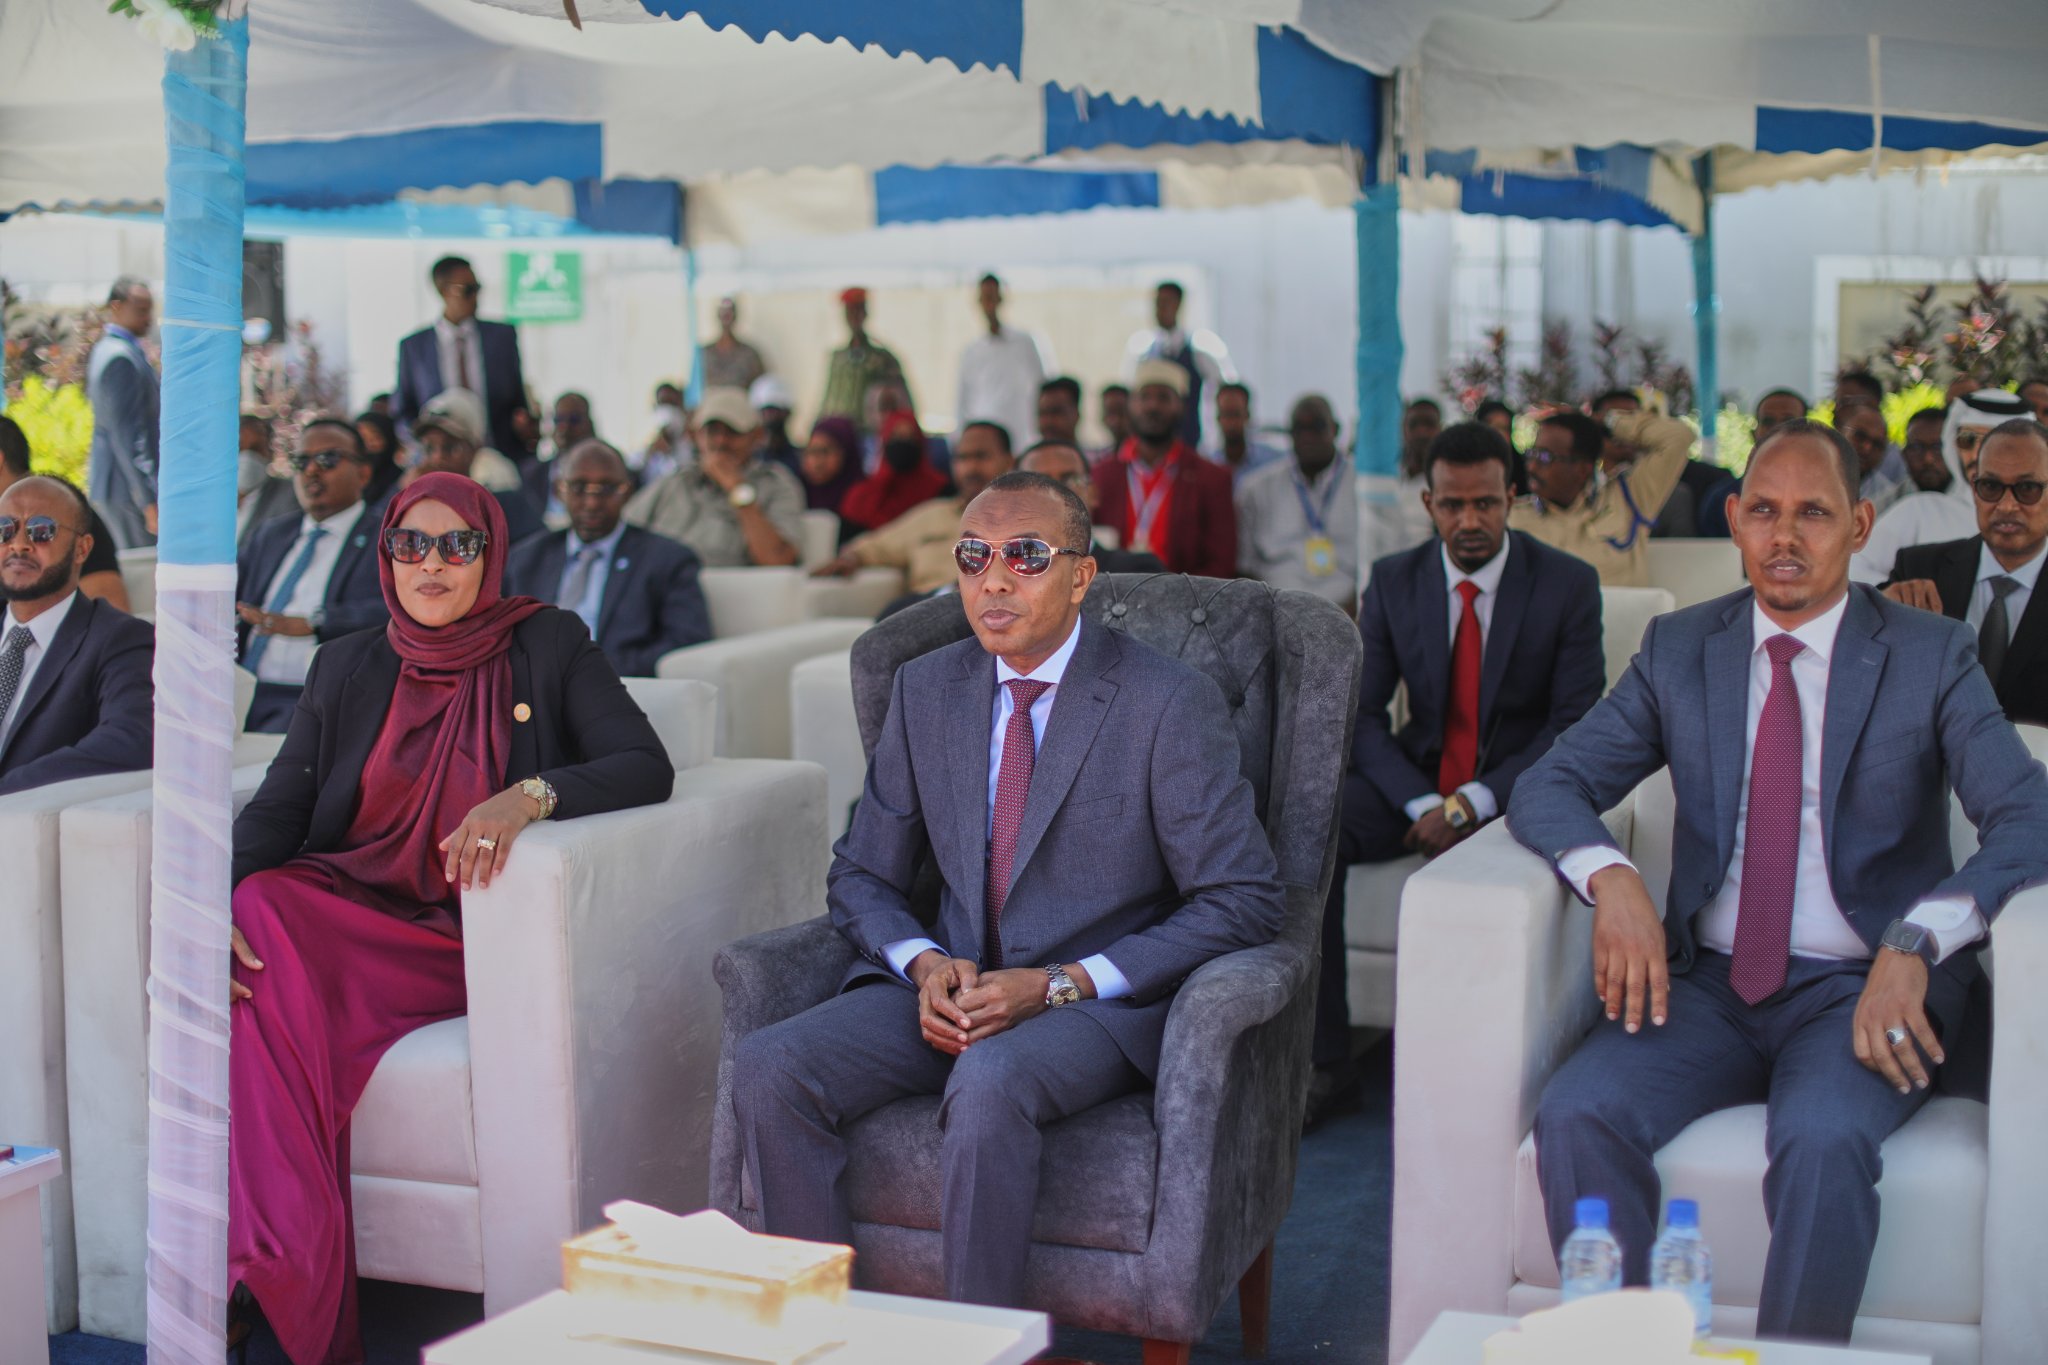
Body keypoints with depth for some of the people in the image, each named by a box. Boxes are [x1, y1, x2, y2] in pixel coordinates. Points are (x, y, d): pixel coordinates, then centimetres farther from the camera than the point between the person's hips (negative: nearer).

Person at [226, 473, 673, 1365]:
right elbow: (278, 805, 6)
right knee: (262, 910, -31)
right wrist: (217, 901, -15)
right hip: (342, 901, 3)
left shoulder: (548, 645, 7)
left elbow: (647, 768, -5)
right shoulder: (348, 667, 16)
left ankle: (280, 1274, -22)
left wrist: (533, 794, -24)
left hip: (465, 939, -3)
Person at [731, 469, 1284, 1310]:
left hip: (1101, 1006, -5)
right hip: (950, 989, 5)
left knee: (989, 1080, -37)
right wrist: (924, 963, -9)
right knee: (769, 1067, -20)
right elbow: (861, 877, 15)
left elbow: (1241, 902, -8)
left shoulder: (1171, 704, -7)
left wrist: (1062, 984, -17)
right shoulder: (925, 690, 8)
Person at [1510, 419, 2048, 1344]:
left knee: (1823, 1144, -34)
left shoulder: (1932, 658, 2)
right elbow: (1549, 785, 6)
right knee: (1576, 1116, -25)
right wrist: (1611, 878, -18)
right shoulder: (1679, 650, 10)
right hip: (1709, 982, 3)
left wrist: (1915, 942, -28)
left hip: (1861, 991, -2)